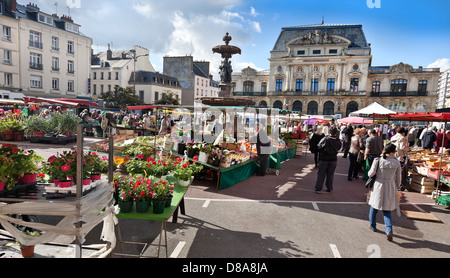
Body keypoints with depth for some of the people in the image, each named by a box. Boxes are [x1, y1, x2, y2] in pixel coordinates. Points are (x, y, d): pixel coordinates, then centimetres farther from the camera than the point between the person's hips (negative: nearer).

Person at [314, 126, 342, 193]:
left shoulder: (325, 139, -16)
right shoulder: (338, 141, -6)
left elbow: (319, 146, -8)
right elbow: (339, 148, 7)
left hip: (324, 159, -2)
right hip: (333, 159, 3)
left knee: (321, 174, 4)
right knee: (330, 174, 13)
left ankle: (318, 188, 3)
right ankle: (329, 188, 19)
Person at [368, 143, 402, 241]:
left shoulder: (378, 160, -13)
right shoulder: (396, 162, -6)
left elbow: (371, 174, -12)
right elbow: (398, 178, 2)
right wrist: (396, 189, 16)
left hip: (379, 186, -1)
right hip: (390, 187, 1)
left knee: (374, 206, 18)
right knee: (387, 210, 12)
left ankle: (372, 226, 33)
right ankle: (389, 230, -2)